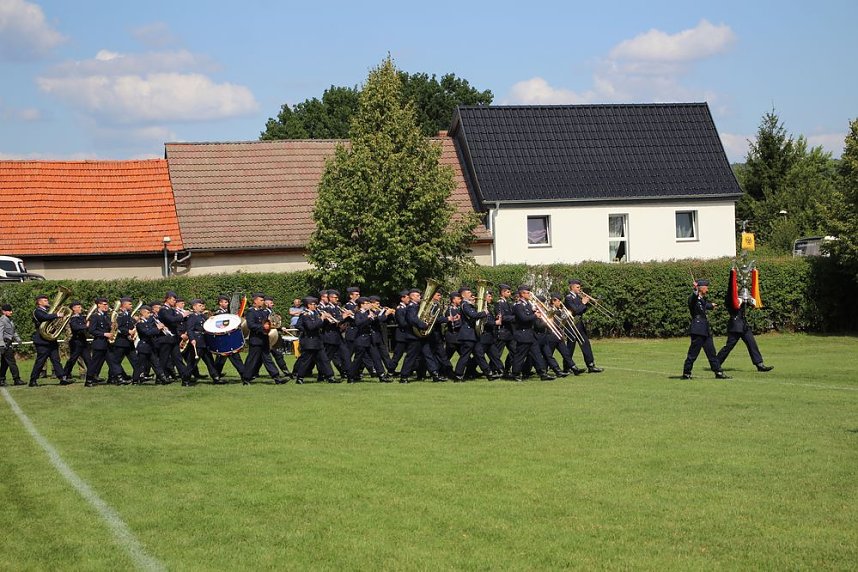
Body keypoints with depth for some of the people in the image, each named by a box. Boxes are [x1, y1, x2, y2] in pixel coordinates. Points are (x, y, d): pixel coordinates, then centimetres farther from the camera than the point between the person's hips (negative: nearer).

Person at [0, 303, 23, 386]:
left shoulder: (10, 320, 16)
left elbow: (14, 331, 25)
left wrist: (18, 339, 14)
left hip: (9, 344, 9)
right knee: (11, 362, -7)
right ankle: (17, 380, -5)